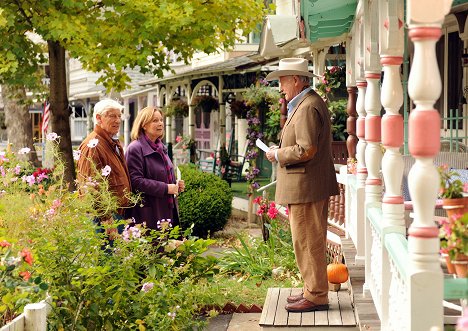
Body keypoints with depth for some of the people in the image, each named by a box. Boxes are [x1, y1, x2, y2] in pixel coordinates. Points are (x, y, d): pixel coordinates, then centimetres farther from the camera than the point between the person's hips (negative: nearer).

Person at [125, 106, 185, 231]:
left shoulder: (160, 148, 17)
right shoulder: (135, 149, -10)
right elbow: (136, 181, -20)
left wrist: (176, 185, 7)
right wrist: (165, 188, -20)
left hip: (167, 210, 8)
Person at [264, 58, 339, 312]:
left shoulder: (308, 107, -17)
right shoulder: (306, 104, 18)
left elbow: (307, 150, -24)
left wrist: (278, 154, -11)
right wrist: (281, 151, 13)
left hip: (306, 187, -11)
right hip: (305, 186, 11)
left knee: (307, 242, -4)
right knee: (308, 242, 16)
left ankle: (316, 296, 3)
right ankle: (312, 290, 25)